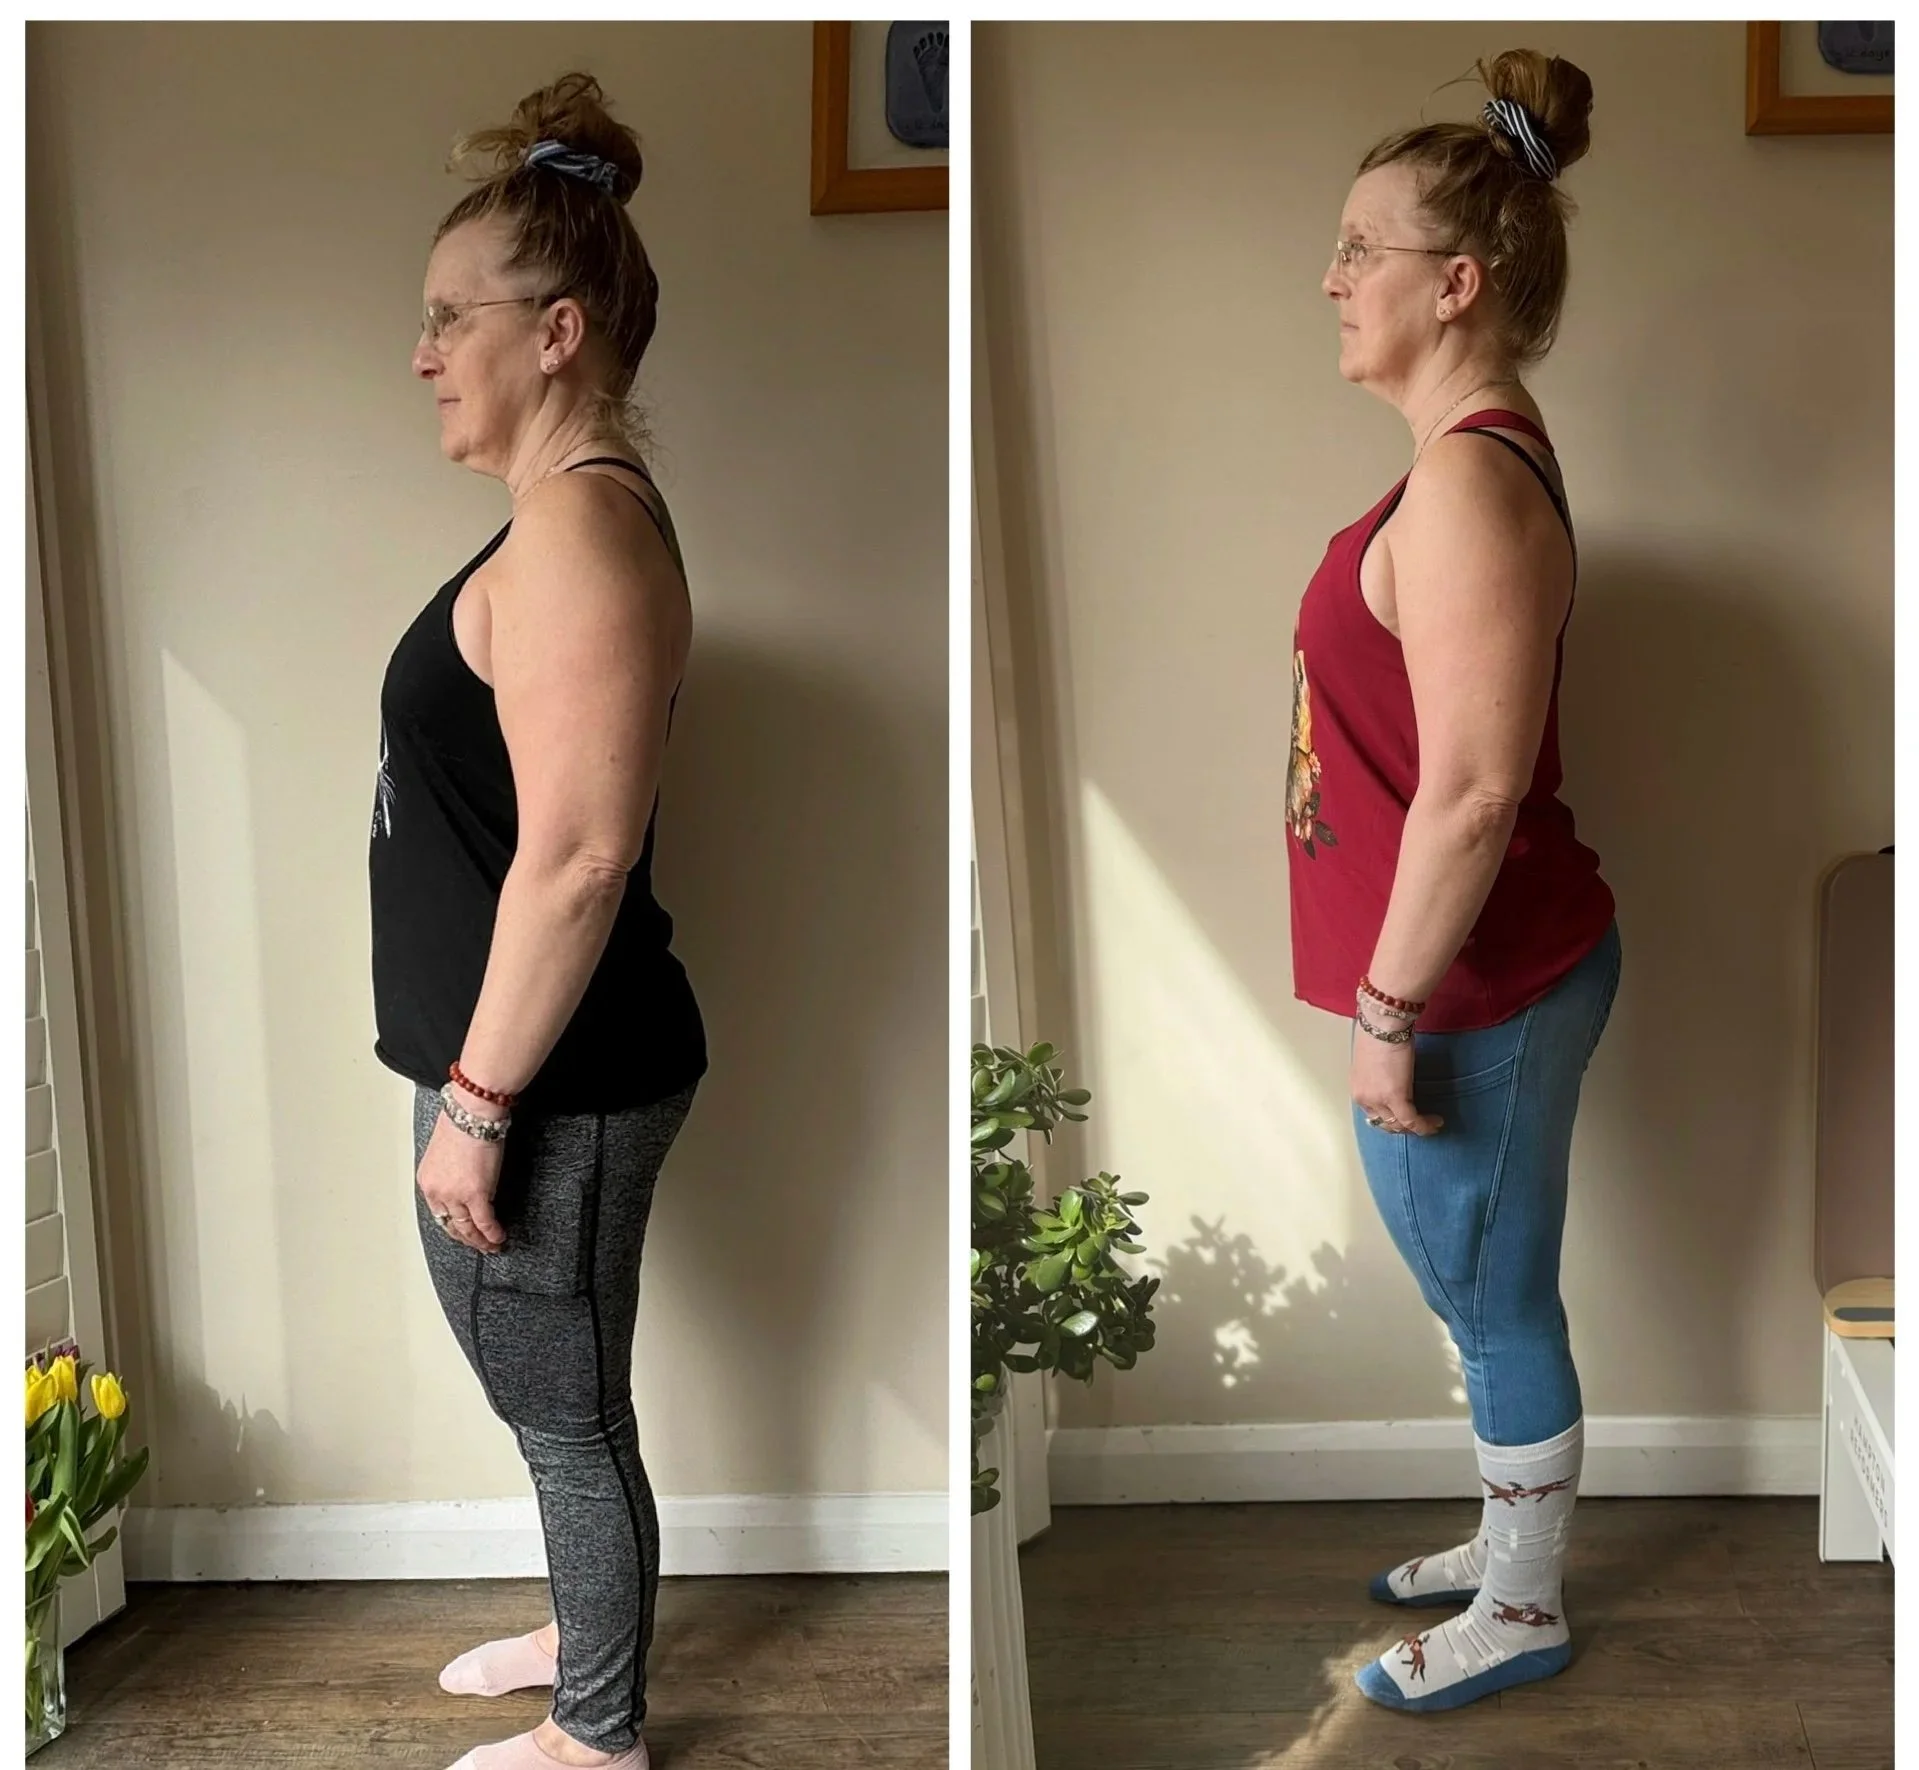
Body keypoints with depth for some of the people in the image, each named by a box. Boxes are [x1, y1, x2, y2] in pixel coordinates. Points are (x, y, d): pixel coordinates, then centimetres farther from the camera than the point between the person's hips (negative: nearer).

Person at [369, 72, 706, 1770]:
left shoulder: (580, 526, -22)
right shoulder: (569, 510, 11)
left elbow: (576, 855, -27)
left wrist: (477, 1102, -21)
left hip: (554, 1086, -10)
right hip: (538, 1066, 10)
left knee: (566, 1408, 8)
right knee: (560, 1395, 25)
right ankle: (588, 1629, 46)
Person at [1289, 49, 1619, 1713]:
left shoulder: (1466, 480, -23)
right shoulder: (1473, 456, 9)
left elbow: (1474, 790, -27)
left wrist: (1390, 1016, -20)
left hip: (1480, 994, -10)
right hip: (1486, 977, 10)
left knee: (1496, 1300, 8)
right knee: (1486, 1290, 23)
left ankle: (1525, 1610, 28)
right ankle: (1513, 1543, 42)